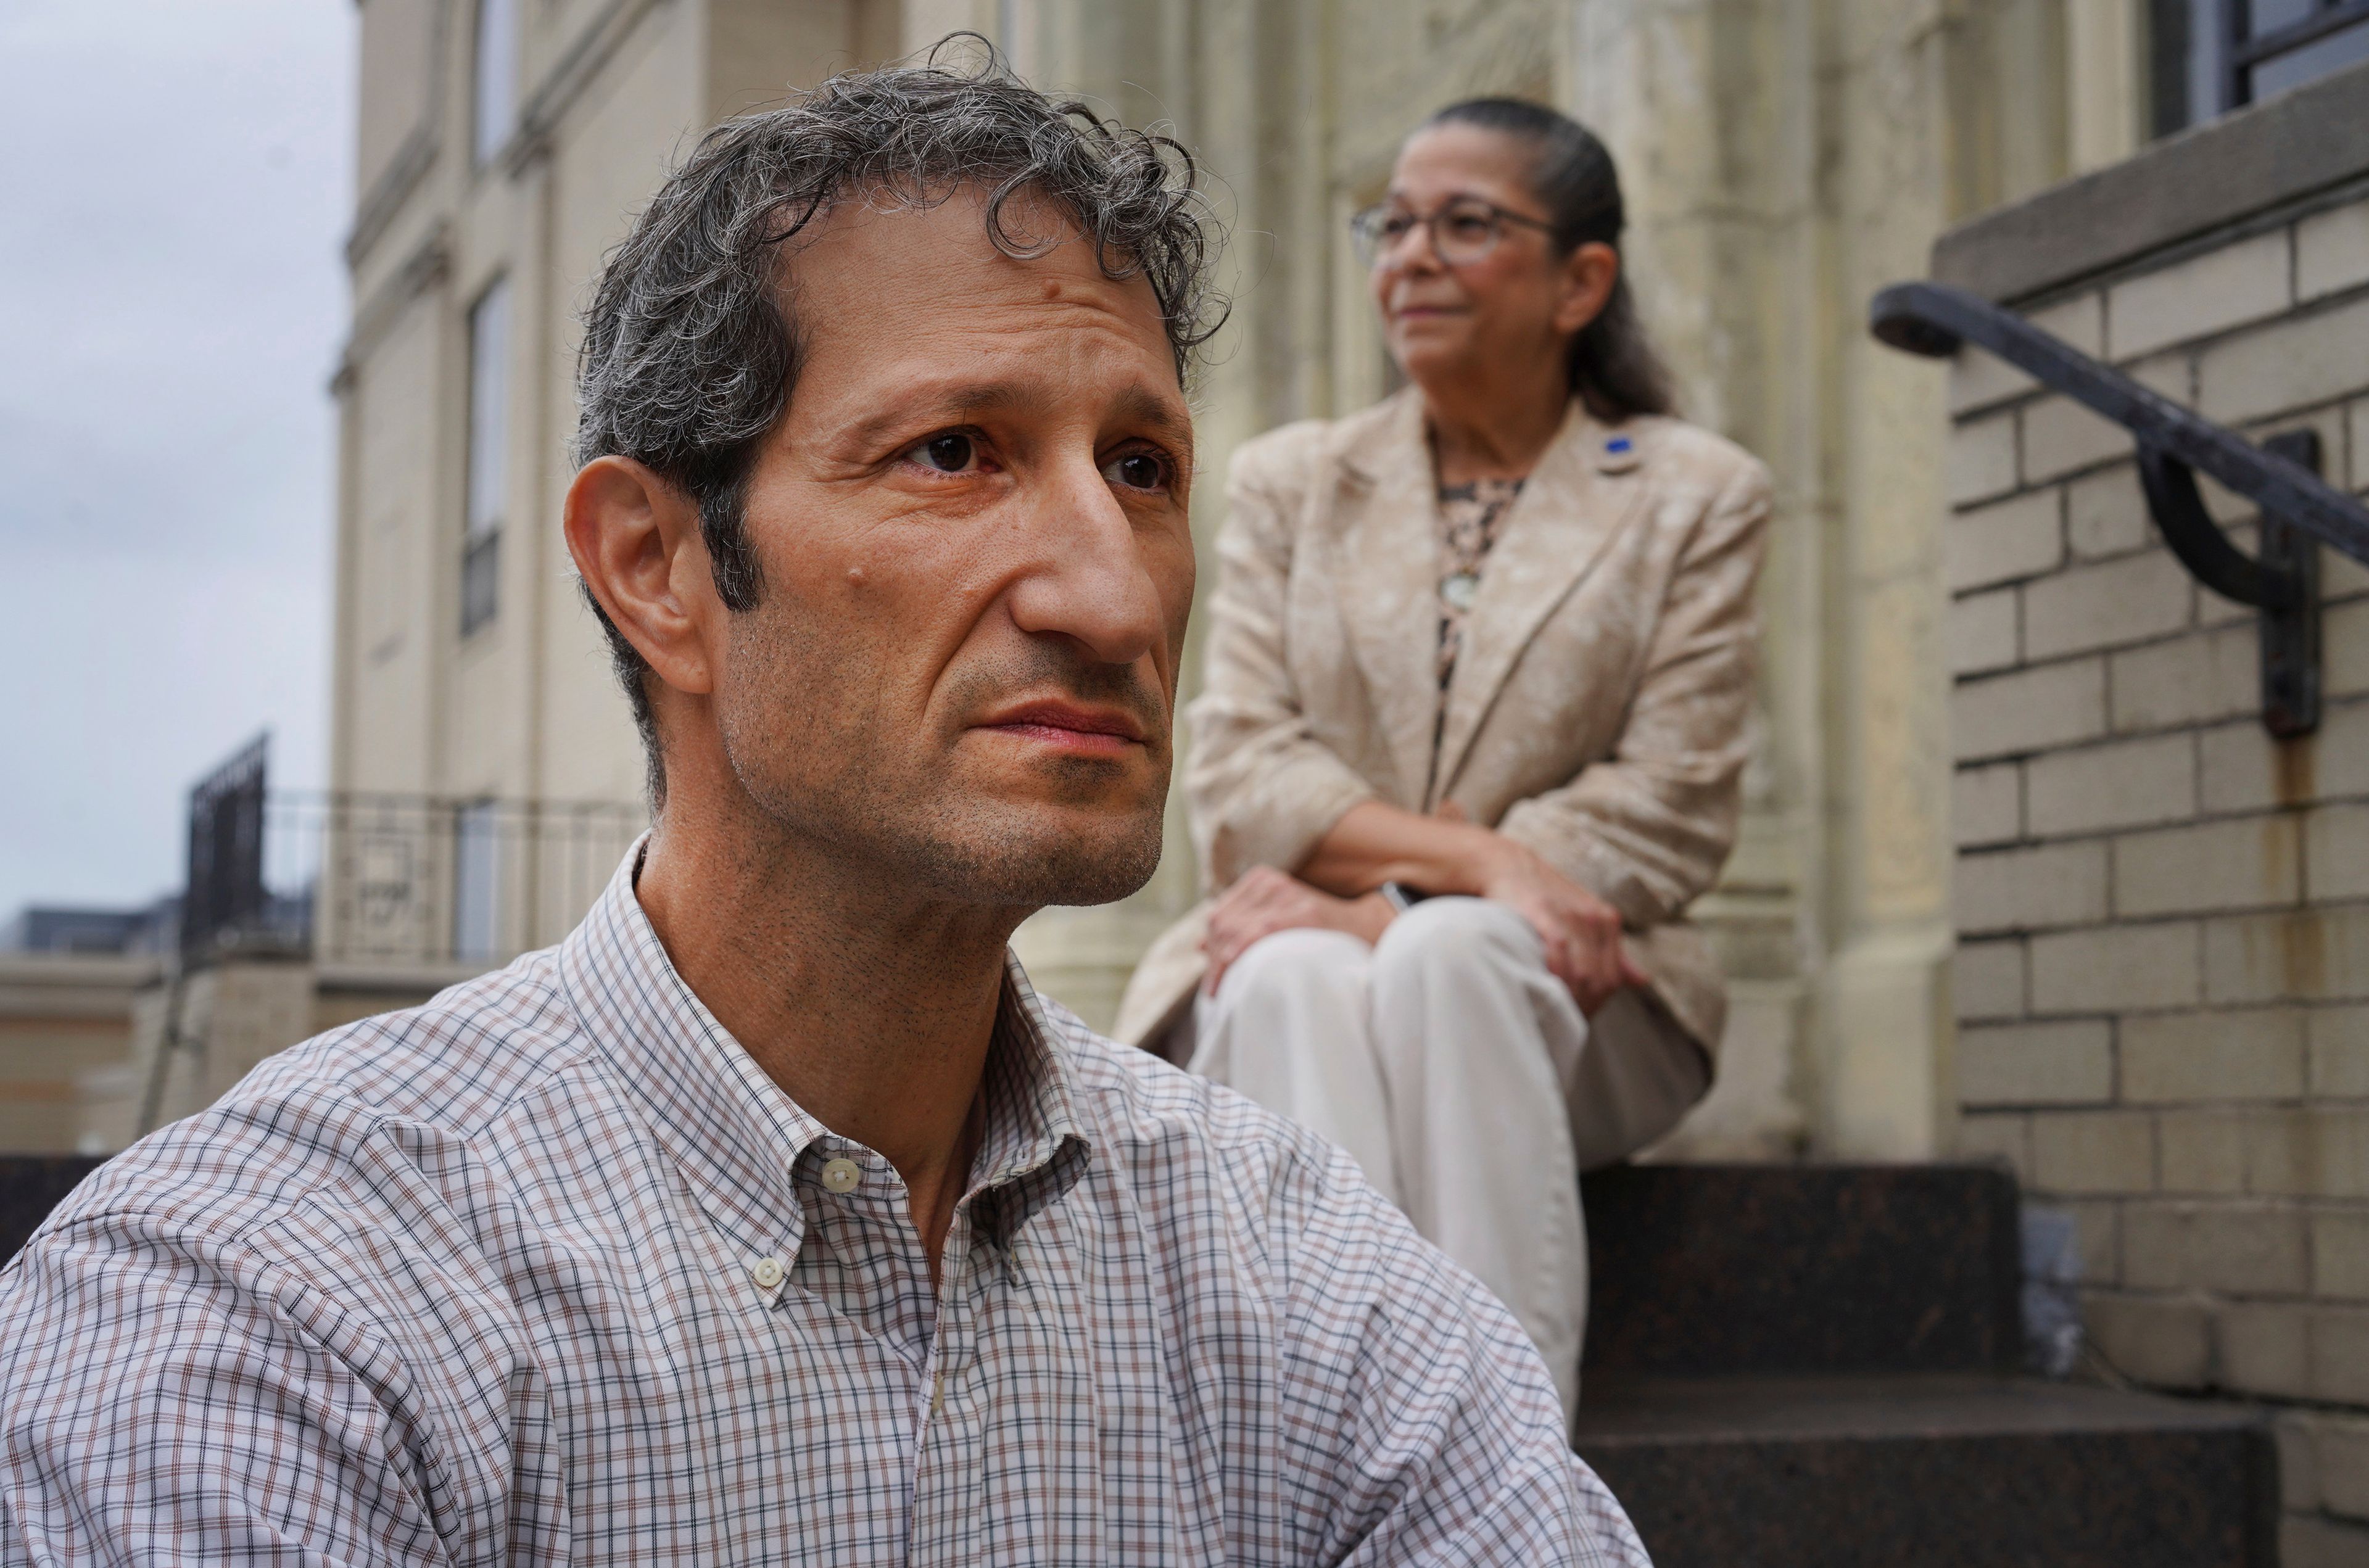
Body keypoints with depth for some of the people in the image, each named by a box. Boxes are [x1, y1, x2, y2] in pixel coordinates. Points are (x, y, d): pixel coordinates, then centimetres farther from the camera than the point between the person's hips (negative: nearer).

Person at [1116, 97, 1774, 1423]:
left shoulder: (1698, 496, 8)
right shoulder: (1289, 481, 14)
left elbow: (1671, 815, -3)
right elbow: (1238, 781, 1)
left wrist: (1396, 903, -15)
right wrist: (1482, 855, -18)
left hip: (1563, 999, -1)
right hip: (1300, 973, 1)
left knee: (1448, 957, -36)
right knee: (1296, 979, -34)